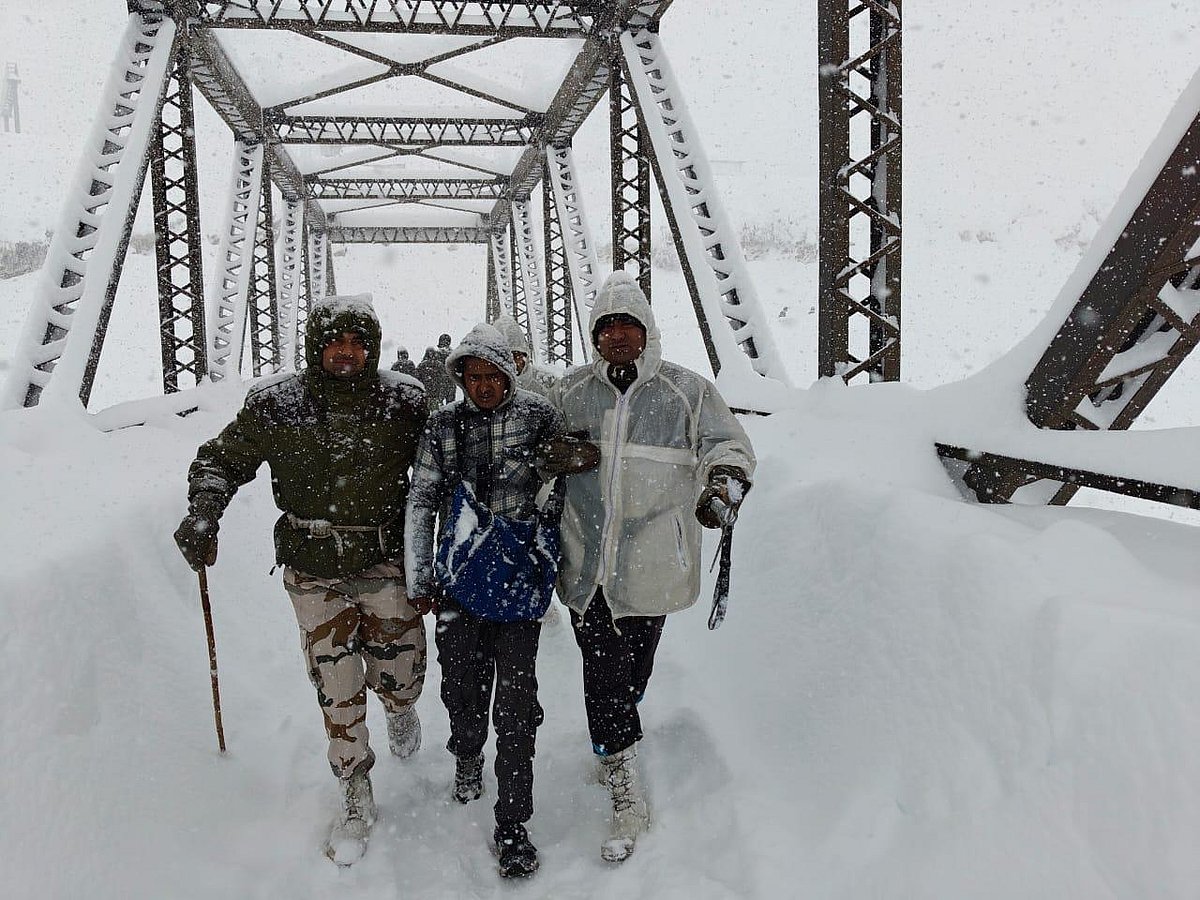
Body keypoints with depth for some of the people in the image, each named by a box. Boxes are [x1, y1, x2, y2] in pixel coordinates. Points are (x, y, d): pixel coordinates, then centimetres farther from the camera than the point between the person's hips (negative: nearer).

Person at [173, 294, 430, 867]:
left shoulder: (403, 404, -6)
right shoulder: (276, 405, -6)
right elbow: (220, 460, 4)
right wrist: (202, 516, -14)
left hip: (385, 565, 0)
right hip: (314, 573, 0)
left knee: (399, 679, 6)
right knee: (337, 689, 6)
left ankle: (400, 709, 46)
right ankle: (356, 800, 26)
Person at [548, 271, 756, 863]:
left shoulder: (687, 391, 2)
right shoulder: (568, 394, 8)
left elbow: (728, 443, 7)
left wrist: (723, 485, -10)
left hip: (651, 564, -1)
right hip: (585, 565, 1)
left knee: (632, 673, 8)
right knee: (603, 676, 2)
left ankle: (612, 749, 33)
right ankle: (628, 800, 19)